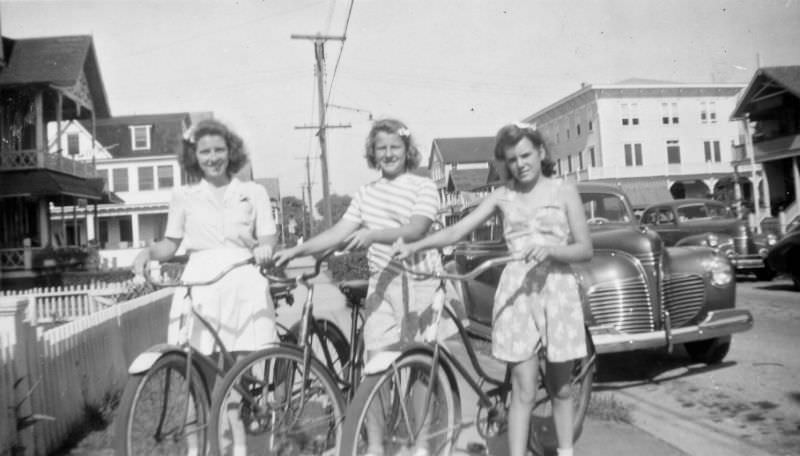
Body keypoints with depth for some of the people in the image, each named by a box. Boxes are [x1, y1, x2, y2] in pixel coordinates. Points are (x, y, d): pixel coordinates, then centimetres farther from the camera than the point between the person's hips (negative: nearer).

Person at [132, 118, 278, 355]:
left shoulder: (253, 192, 12)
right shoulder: (183, 196, 13)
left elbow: (267, 236, 6)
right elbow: (170, 243, 14)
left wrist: (265, 247, -16)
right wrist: (149, 251, -6)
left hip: (244, 284, 0)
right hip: (199, 284, 0)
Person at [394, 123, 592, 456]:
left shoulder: (564, 192, 2)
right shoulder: (502, 196, 5)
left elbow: (585, 250, 0)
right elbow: (458, 230, -4)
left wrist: (550, 249, -19)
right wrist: (414, 246, -17)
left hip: (557, 288, 0)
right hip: (516, 289, 0)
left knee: (560, 388, 12)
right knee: (523, 391, -1)